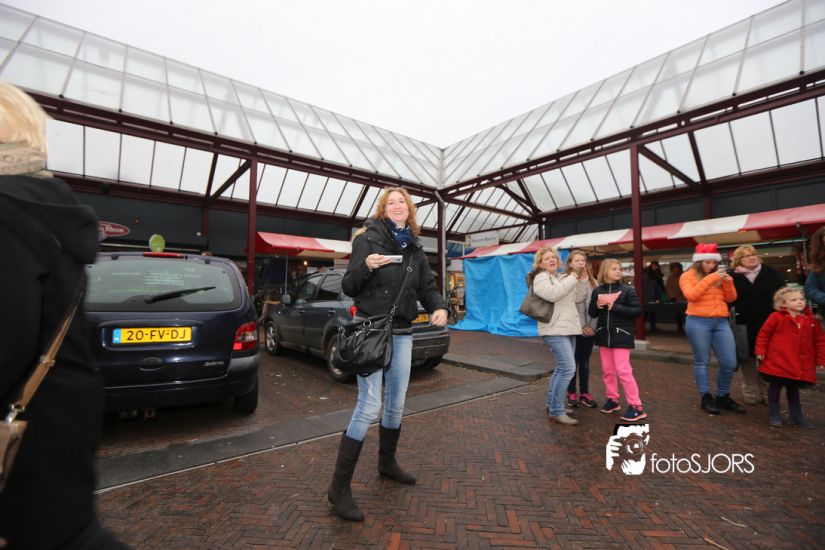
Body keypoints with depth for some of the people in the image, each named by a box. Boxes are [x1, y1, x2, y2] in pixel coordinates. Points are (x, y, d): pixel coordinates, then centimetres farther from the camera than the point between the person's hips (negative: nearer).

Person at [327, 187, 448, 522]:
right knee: (369, 407, -9)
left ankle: (387, 462, 38)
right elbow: (349, 287, -8)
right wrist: (365, 266, -28)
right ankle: (339, 487, 5)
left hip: (402, 333, 6)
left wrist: (439, 307, -11)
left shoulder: (415, 248, 10)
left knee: (396, 404, 16)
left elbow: (427, 287, 9)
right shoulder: (368, 239, -6)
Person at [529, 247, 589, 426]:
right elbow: (552, 294, -25)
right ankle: (557, 411, -7)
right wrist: (572, 279, -17)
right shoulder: (540, 278, -6)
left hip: (568, 329, 9)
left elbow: (577, 298, 16)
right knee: (568, 368, -15)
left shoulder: (562, 277, 18)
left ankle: (552, 404, 24)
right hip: (555, 330, -9)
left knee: (562, 368, 13)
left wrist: (583, 279, 4)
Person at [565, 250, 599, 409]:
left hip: (589, 329, 4)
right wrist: (581, 326, -12)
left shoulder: (593, 282, 8)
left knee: (585, 363, 13)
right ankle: (572, 394, 20)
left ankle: (585, 393, 25)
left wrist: (592, 325, -6)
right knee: (573, 362, 6)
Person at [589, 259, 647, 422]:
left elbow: (638, 310, -11)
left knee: (623, 371, -7)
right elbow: (592, 313, 10)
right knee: (607, 371, 12)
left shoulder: (628, 289, -5)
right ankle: (612, 399, 27)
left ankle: (636, 406, 5)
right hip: (604, 335, 4)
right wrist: (597, 306, -11)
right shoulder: (597, 290, 4)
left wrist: (615, 307, -20)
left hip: (621, 335, -4)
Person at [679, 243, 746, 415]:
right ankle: (706, 397, 13)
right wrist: (710, 279, -17)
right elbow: (691, 295, -16)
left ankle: (723, 397, 23)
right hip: (698, 322, -5)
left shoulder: (718, 276, 14)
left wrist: (728, 282, -5)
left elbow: (730, 298, 11)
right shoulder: (688, 276, 0)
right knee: (702, 362, 2)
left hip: (721, 322, 5)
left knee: (730, 363, 5)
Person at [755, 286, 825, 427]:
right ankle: (774, 415, 15)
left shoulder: (810, 319, 6)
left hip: (800, 366, 5)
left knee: (793, 388, 17)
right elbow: (763, 334, -5)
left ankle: (796, 415, 30)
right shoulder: (777, 317, -8)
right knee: (775, 387, 5)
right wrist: (760, 351, -8)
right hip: (778, 362, -4)